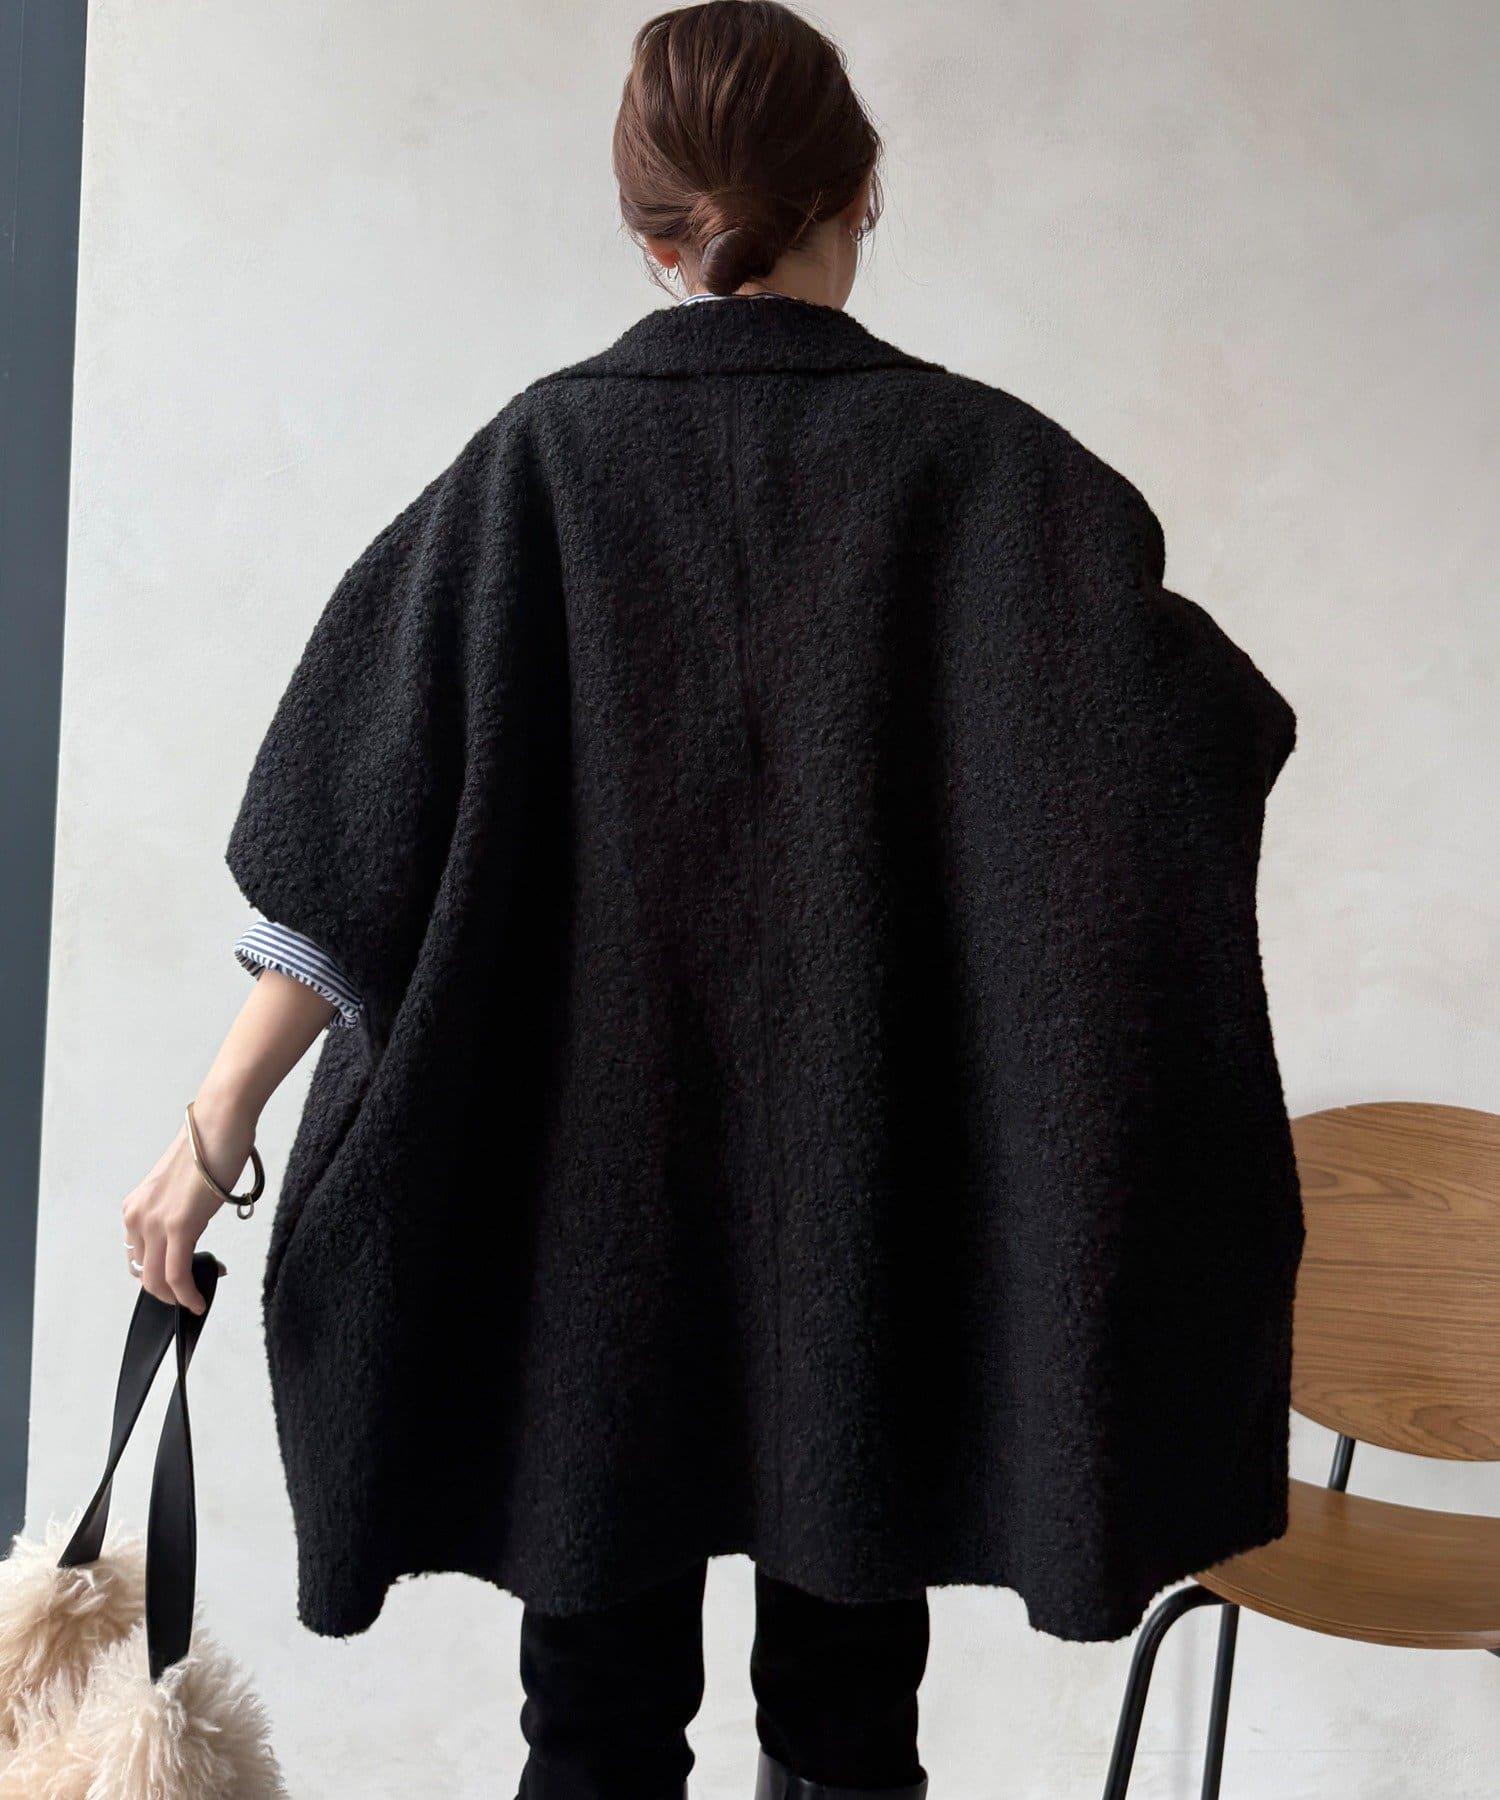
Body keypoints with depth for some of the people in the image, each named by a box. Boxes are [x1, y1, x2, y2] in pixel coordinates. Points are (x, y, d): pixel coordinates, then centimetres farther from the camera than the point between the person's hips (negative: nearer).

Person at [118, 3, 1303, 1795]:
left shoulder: (545, 455, -2)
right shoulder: (978, 460, -4)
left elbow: (356, 834, -6)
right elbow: (1182, 751, -11)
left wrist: (216, 1130, -2)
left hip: (590, 1187, 1)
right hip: (876, 1208, 0)